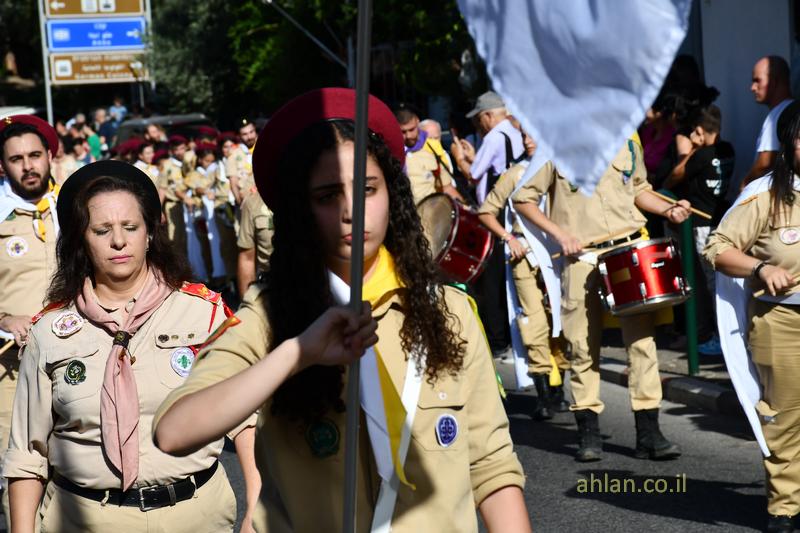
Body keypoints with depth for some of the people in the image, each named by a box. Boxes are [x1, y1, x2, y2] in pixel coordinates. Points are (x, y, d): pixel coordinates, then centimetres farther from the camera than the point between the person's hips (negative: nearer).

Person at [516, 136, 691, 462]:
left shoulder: (627, 143, 9)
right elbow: (524, 200, 0)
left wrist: (666, 210, 6)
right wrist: (558, 233, -10)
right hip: (581, 257, -3)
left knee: (642, 340, -3)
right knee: (583, 346, 1)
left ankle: (648, 434, 1)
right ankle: (589, 434, 13)